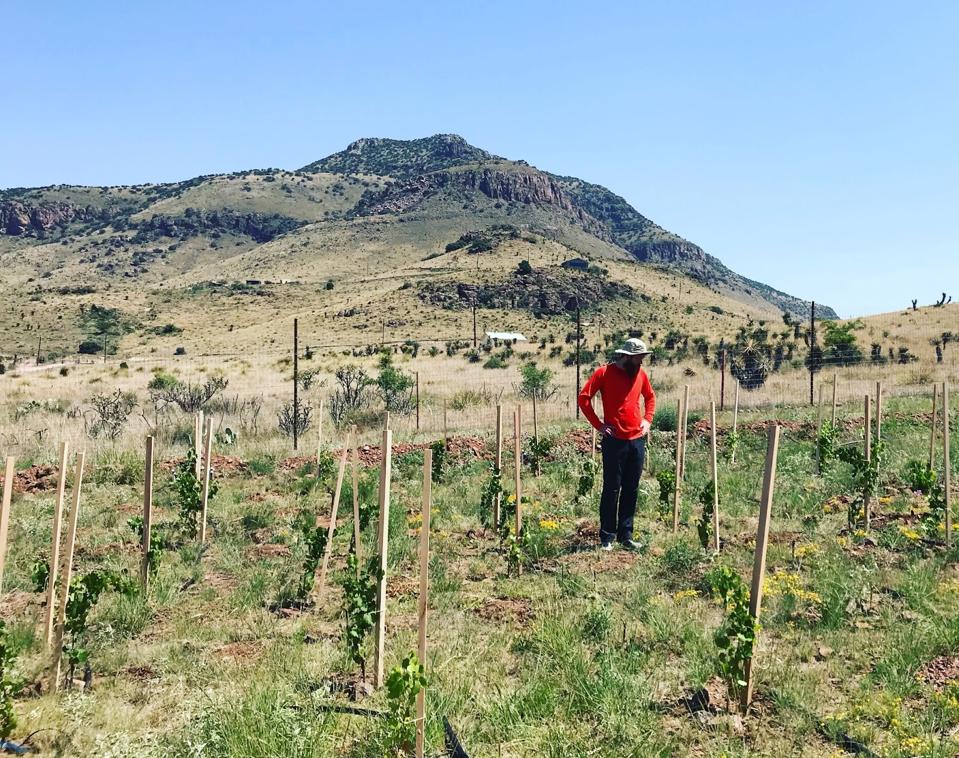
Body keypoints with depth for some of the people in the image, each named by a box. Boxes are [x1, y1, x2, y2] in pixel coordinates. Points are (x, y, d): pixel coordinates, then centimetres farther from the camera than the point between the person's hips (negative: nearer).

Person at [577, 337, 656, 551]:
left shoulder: (640, 374, 9)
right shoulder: (604, 372, -6)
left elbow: (650, 397, 25)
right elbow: (584, 397, -7)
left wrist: (647, 419, 12)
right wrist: (598, 424, -8)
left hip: (637, 440, 5)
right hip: (614, 441, -5)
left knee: (631, 490, 10)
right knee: (612, 489, 0)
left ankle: (625, 535, 19)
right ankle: (607, 537, 8)